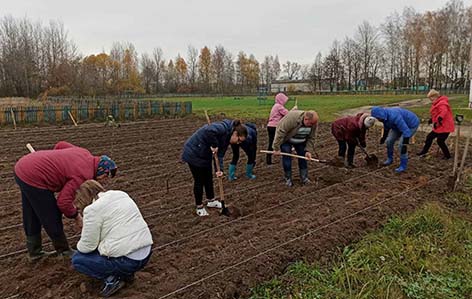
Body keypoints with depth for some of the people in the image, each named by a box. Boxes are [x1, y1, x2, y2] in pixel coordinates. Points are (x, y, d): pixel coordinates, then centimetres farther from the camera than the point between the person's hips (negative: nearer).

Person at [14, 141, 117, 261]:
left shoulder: (85, 154, 3)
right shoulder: (85, 174, -21)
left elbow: (60, 145, 18)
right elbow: (63, 201, -21)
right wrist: (76, 216, -5)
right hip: (33, 178, -10)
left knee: (31, 216, 22)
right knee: (52, 219, 4)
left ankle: (34, 251, 37)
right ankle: (64, 252, 21)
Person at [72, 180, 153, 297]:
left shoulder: (92, 209, -11)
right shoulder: (120, 194, 12)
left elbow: (87, 246, -7)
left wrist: (80, 245, 15)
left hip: (126, 261, -8)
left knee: (77, 259, 12)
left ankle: (112, 279, 3)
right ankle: (126, 273, 18)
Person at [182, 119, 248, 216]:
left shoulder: (227, 138, 4)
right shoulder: (223, 128, -24)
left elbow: (220, 154, 0)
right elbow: (209, 130, -44)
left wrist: (219, 169, -13)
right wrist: (214, 145, -32)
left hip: (205, 155, 9)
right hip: (194, 153, -9)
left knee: (209, 178, 17)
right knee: (199, 180, 0)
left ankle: (211, 201, 35)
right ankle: (199, 207, 15)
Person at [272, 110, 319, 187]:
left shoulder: (313, 123, -19)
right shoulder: (292, 117, -38)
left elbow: (311, 138, -7)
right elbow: (280, 132, -35)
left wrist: (308, 150, -16)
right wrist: (277, 148, -32)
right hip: (286, 139, -5)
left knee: (303, 157, 1)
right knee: (287, 157, -10)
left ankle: (304, 178, 10)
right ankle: (288, 179, 1)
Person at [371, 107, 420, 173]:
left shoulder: (394, 116, -40)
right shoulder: (385, 116, -12)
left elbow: (406, 131, -39)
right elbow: (386, 127, 10)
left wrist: (405, 145, -39)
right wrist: (384, 137, 23)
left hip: (411, 125, -8)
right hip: (400, 125, 8)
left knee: (401, 144, -17)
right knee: (389, 141, 4)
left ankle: (403, 166, -2)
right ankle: (390, 159, 26)